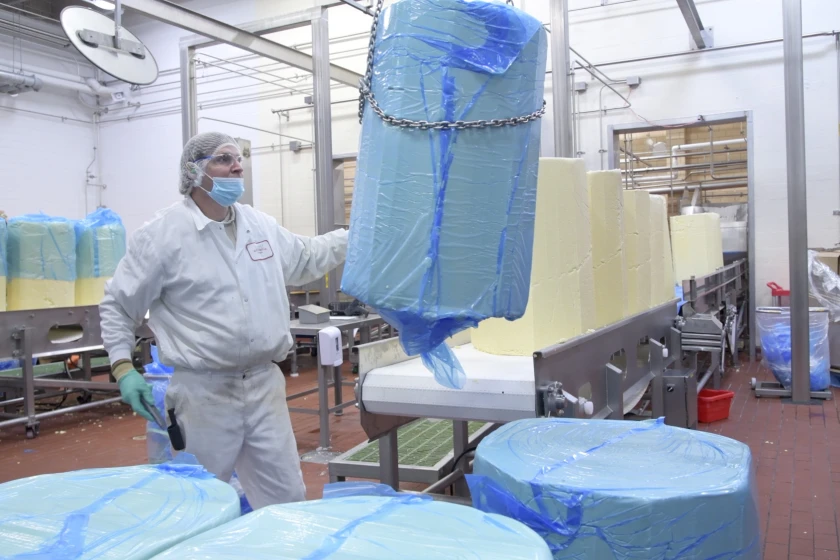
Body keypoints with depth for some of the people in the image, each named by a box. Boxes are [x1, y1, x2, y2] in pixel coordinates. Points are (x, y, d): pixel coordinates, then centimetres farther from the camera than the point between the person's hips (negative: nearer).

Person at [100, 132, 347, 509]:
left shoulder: (261, 225, 8)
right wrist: (123, 368, -8)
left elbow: (306, 259, 23)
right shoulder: (162, 233, -8)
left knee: (287, 499, 14)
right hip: (203, 392, -5)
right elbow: (117, 305, -1)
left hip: (264, 385, 5)